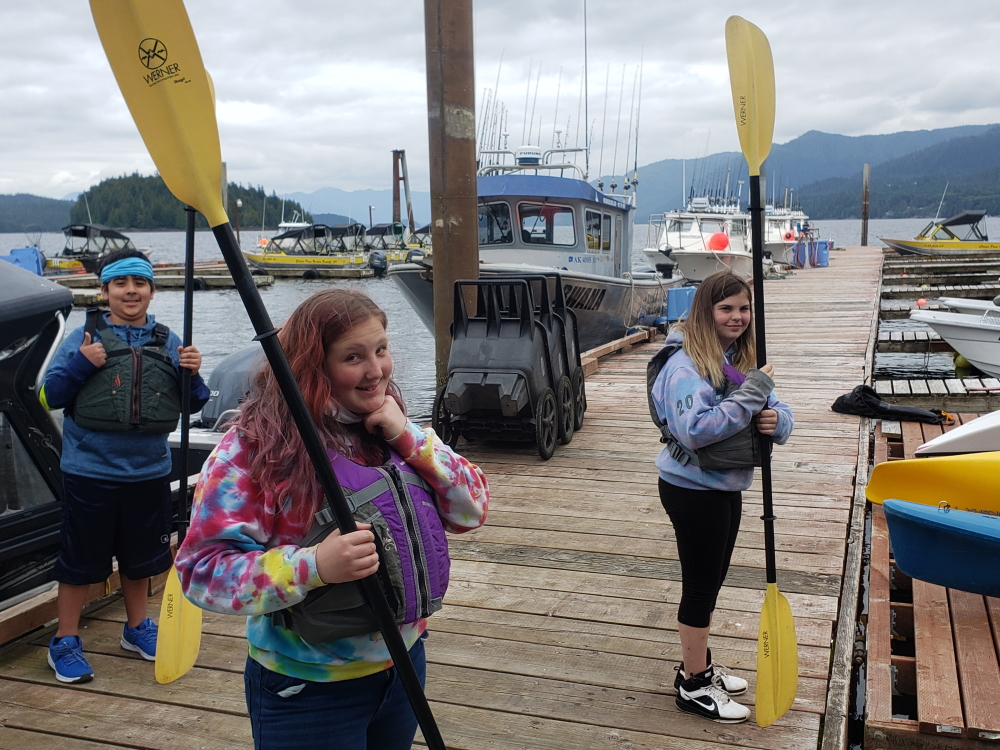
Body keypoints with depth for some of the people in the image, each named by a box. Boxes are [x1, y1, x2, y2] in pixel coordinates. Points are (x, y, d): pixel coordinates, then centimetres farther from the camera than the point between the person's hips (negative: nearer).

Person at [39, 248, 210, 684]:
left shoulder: (168, 342, 6)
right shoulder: (85, 338, -3)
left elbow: (193, 404, 8)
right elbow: (50, 397, -3)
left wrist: (192, 374, -11)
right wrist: (79, 364, -18)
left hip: (148, 472, 3)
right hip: (90, 472, -3)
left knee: (139, 556, 18)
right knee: (80, 559, 6)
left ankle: (137, 627, 37)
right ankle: (65, 642, 23)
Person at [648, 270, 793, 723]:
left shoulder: (740, 359, 5)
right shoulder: (685, 365, -21)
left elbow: (776, 413, 4)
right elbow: (694, 430, -32)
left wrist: (776, 419, -20)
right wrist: (751, 395, -29)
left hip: (726, 486, 8)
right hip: (693, 490, -8)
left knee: (710, 581, 20)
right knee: (701, 585, 3)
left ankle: (700, 665, 37)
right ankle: (693, 686, 19)